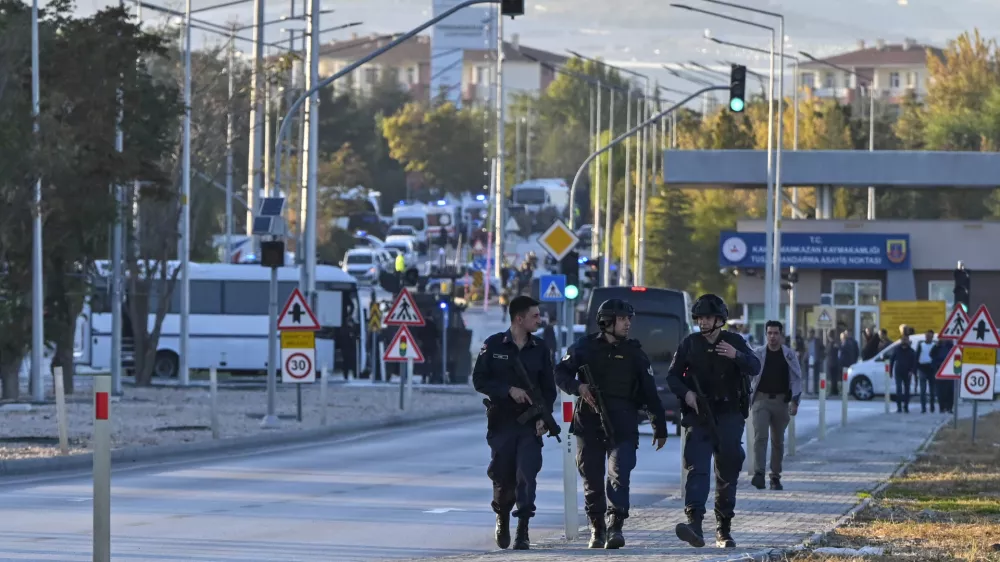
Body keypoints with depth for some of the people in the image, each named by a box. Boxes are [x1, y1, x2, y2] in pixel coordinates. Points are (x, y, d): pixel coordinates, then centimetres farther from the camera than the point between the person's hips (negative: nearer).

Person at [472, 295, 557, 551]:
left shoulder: (540, 349, 7)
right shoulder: (494, 345, 0)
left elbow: (548, 388, 9)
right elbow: (479, 380, -2)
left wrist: (544, 416, -6)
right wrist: (509, 390, -15)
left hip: (530, 424, 1)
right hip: (501, 422, -1)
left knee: (527, 476, -12)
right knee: (503, 477, 5)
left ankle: (523, 531, -10)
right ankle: (502, 519, 32)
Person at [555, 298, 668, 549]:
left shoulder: (633, 352, 9)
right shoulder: (585, 347, 7)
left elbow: (650, 392, 11)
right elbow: (561, 373, 8)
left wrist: (660, 427, 11)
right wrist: (578, 387, -13)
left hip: (622, 426, -1)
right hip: (588, 423, 1)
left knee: (619, 475, -18)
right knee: (592, 480, 6)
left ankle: (615, 527, -24)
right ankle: (597, 529, 18)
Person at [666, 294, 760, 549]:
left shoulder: (735, 342, 5)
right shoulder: (689, 344, 6)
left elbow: (755, 367, -7)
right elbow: (672, 376, 9)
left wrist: (736, 356, -26)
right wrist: (686, 393, -11)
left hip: (729, 416, 1)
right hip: (698, 414, -1)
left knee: (728, 472, 6)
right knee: (696, 468, -17)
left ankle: (724, 529, 19)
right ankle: (695, 524, -30)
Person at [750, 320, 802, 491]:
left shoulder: (790, 355, 4)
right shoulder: (758, 354, 2)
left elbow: (797, 379, 5)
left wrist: (795, 401, -3)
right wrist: (747, 398, -1)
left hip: (781, 401, 2)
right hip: (761, 399, -2)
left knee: (778, 440, 9)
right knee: (760, 437, -16)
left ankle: (775, 477, 17)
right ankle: (759, 474, -24)